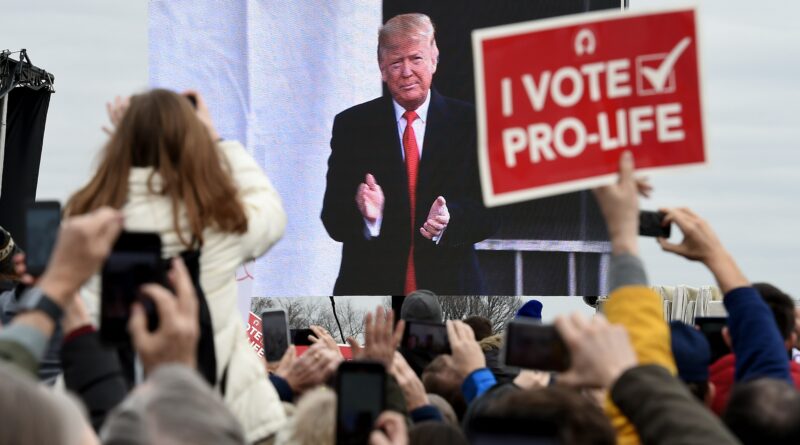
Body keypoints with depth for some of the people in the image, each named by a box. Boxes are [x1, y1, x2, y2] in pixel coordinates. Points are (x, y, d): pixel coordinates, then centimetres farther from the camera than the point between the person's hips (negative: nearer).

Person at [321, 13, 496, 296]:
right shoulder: (351, 125, 6)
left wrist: (450, 218, -21)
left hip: (449, 290, 0)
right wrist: (367, 215, -22)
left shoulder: (468, 123, 5)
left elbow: (489, 211, 1)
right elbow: (333, 219, 1)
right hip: (370, 289, 0)